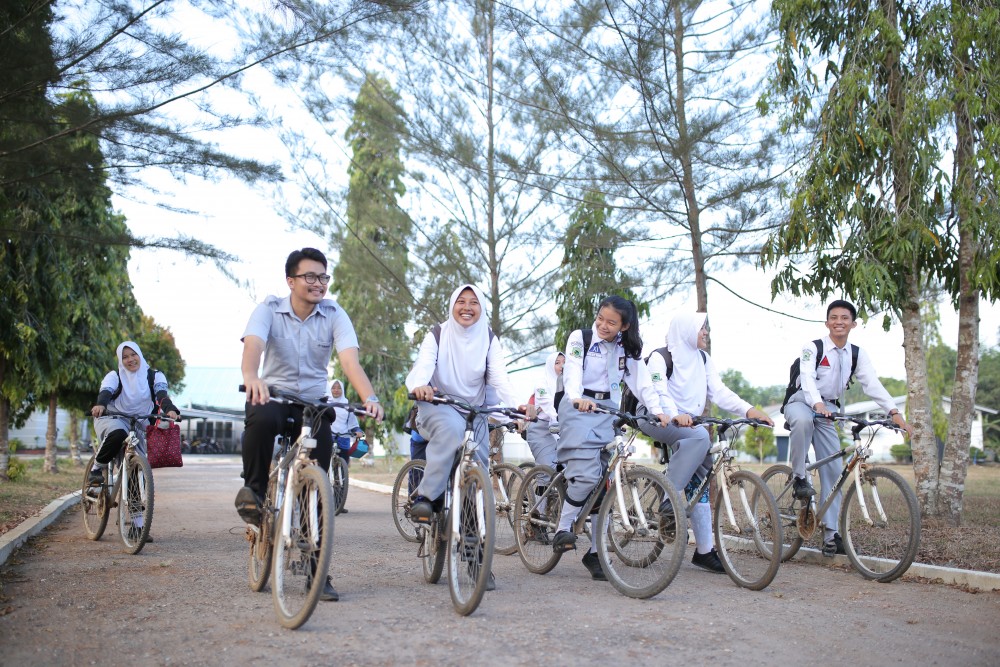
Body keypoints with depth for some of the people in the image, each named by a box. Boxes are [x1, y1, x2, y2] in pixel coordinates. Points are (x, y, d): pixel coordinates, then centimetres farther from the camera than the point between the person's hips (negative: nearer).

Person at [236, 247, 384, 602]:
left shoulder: (334, 315, -6)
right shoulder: (269, 309, -8)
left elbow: (350, 359, -21)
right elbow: (252, 345, -28)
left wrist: (369, 397, -41)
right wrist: (251, 378, -52)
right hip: (272, 394, -1)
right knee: (262, 419, -39)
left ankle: (318, 571, 5)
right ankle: (253, 488, -14)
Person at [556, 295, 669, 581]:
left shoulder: (628, 349, 9)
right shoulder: (579, 338, -4)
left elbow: (642, 382, 0)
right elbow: (572, 372, -18)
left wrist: (658, 411, -16)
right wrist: (577, 398, -39)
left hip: (608, 413, 4)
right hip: (579, 409, -4)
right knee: (586, 474, -23)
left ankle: (595, 552, 8)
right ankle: (563, 529, -3)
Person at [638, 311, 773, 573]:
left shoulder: (703, 359, 12)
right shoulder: (660, 357, -7)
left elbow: (719, 391, 2)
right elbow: (659, 392, -20)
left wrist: (748, 410, -15)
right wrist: (675, 415, -40)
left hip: (687, 423, 7)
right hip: (658, 419, -7)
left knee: (699, 483, -2)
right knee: (700, 436, -35)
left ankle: (705, 550, 2)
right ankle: (667, 501, -31)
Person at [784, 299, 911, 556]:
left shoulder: (857, 354, 3)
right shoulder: (813, 348, -10)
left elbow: (872, 384, -9)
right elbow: (808, 378, -27)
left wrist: (894, 412, -25)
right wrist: (817, 404, -47)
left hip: (829, 411, 4)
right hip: (801, 403, -4)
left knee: (833, 470, -3)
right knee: (803, 420, -41)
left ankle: (830, 532, 1)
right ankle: (799, 478, -24)